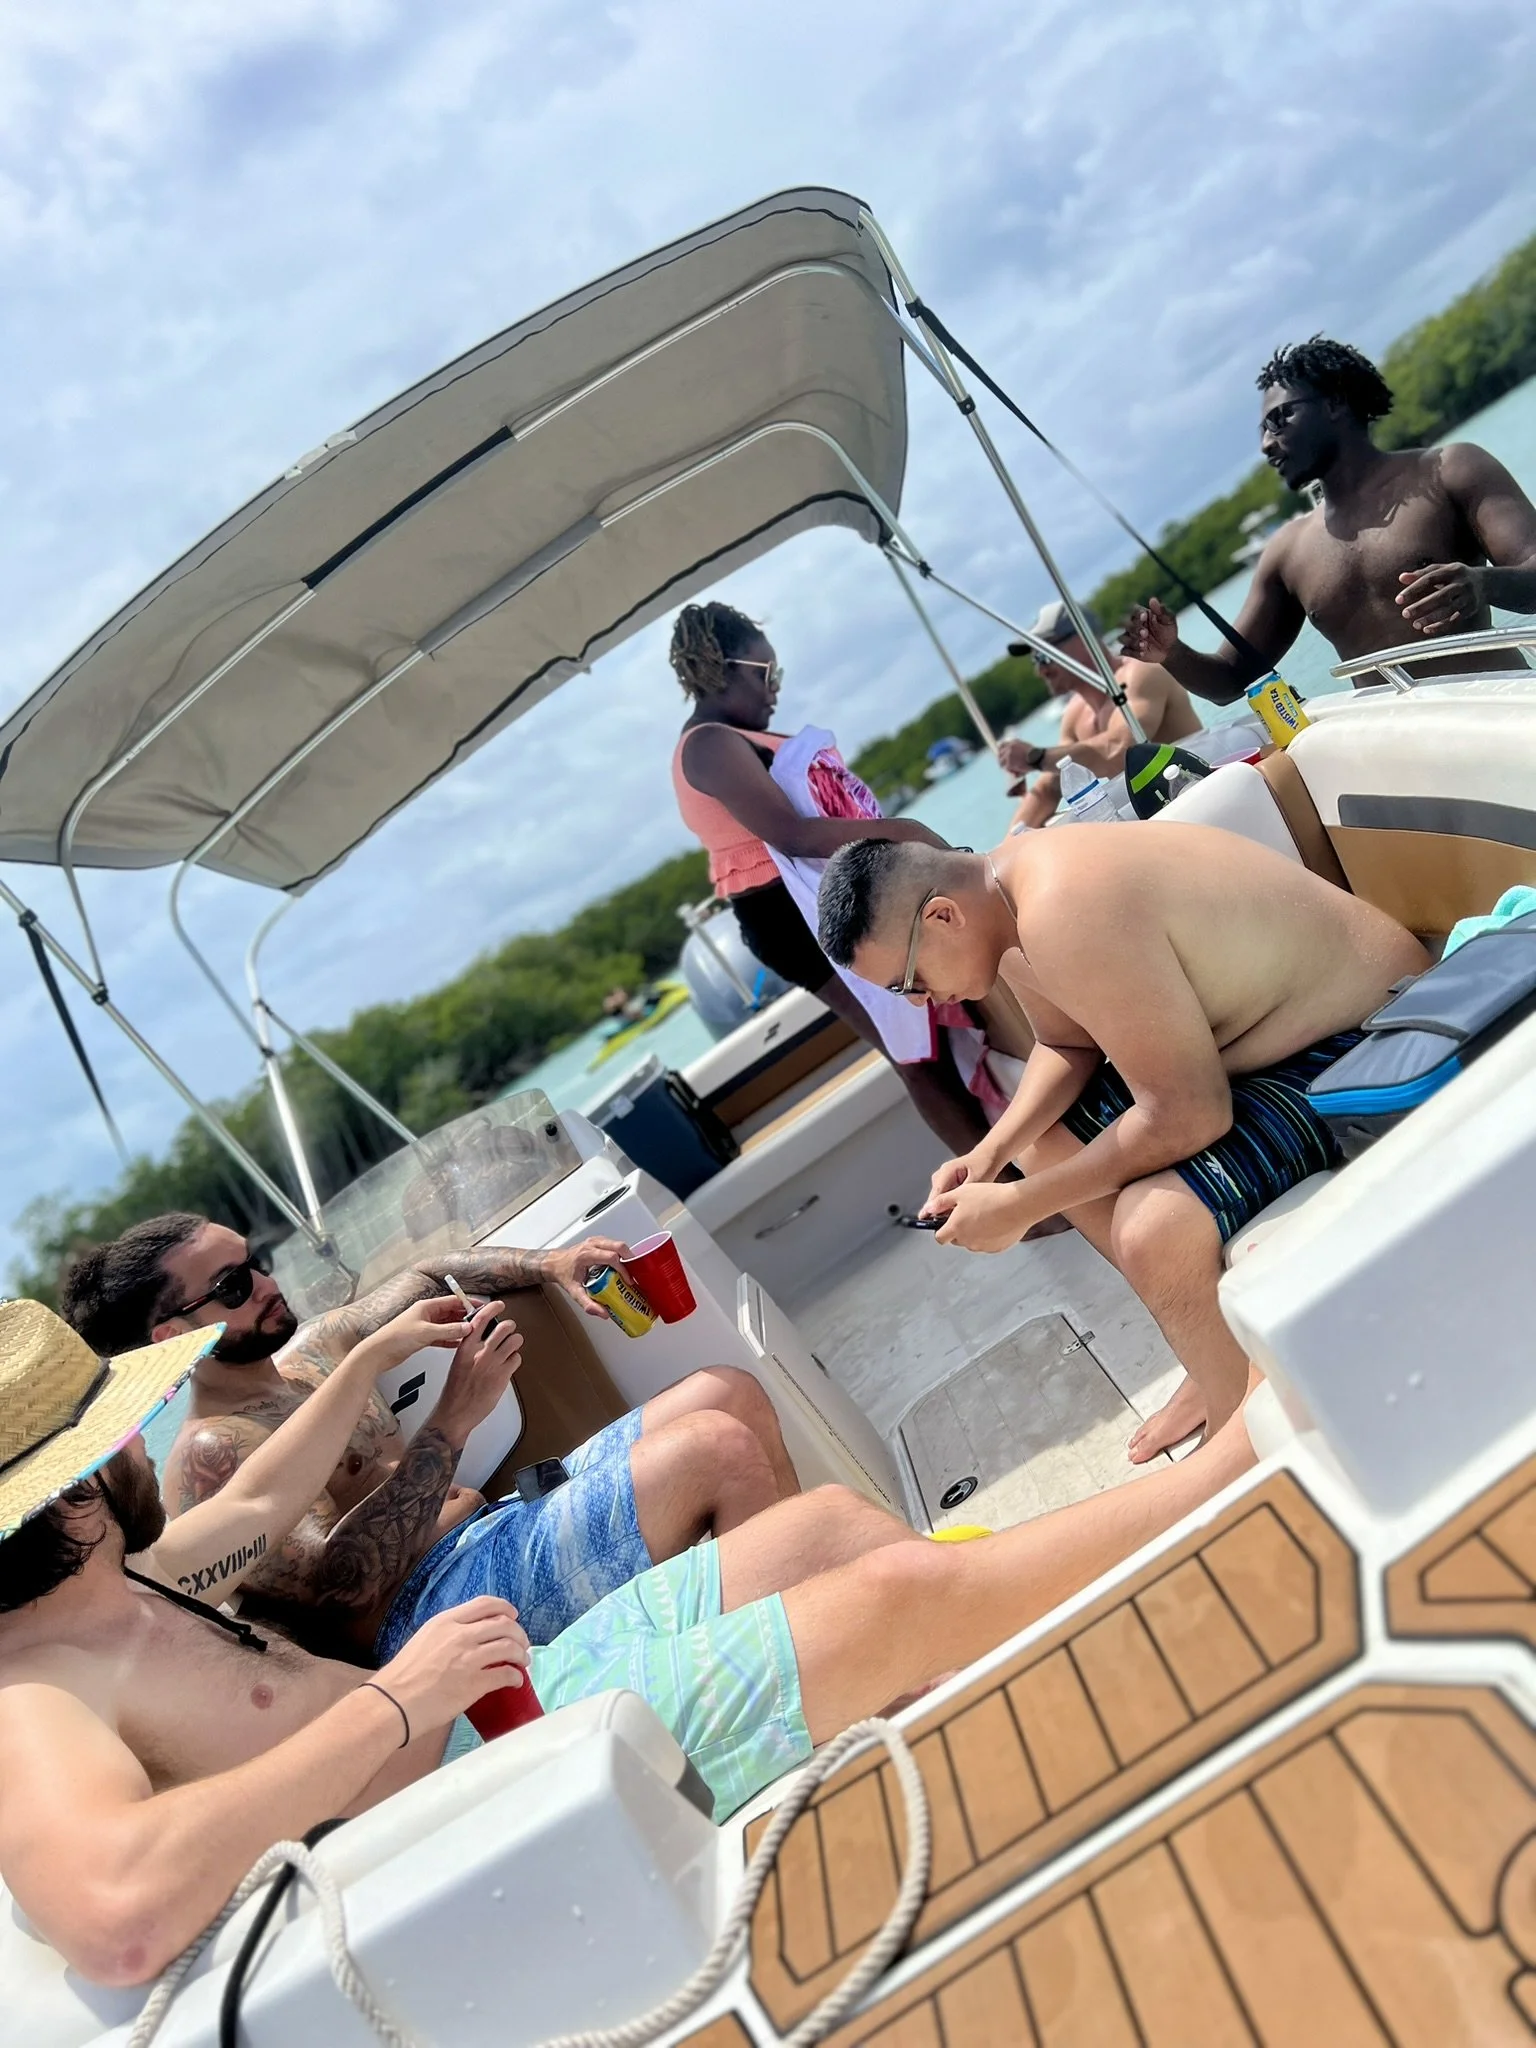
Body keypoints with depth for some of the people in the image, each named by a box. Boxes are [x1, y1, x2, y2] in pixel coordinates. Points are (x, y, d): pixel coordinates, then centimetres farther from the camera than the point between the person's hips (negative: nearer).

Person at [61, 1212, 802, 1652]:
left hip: (505, 1525, 10)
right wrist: (452, 1419, -24)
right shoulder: (208, 1453, -11)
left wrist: (549, 1264, 11)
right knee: (718, 1449, -23)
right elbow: (344, 1576, -24)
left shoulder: (305, 1351, 15)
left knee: (728, 1391, 3)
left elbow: (430, 1275, 27)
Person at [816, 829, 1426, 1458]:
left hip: (1357, 1046, -10)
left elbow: (1186, 1118, -30)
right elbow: (1067, 1046, 11)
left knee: (1151, 1230, -30)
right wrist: (989, 1154, -3)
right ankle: (1228, 1358, 21)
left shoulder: (1063, 915, -32)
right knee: (1040, 1140, 14)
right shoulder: (1012, 885, -1)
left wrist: (1019, 1205, -20)